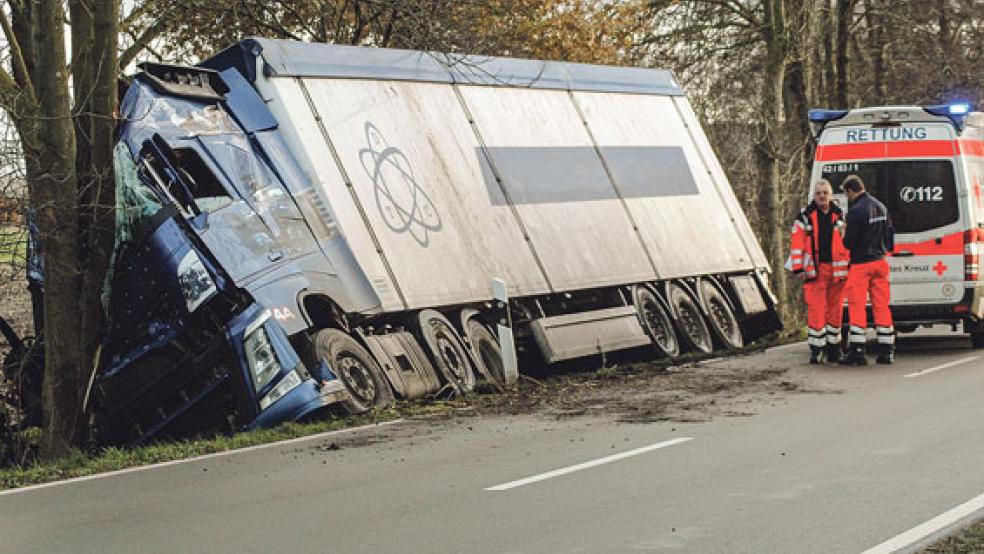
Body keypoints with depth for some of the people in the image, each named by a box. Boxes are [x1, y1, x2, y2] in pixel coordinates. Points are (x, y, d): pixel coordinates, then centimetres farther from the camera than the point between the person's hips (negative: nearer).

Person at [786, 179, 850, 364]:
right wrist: (798, 268, -7)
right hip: (815, 270, -3)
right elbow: (796, 243, 0)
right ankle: (816, 350, -3)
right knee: (816, 310, -7)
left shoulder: (840, 215, 12)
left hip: (837, 270, 3)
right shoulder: (805, 216, 2)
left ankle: (833, 348, 20)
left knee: (835, 310, 9)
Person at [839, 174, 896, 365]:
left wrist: (844, 239, 7)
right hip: (880, 262, 7)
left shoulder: (855, 211, -17)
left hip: (861, 265, -7)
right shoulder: (880, 207, 8)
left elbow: (849, 242, -15)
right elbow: (890, 233, 16)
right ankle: (886, 351, 10)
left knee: (857, 306, -2)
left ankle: (857, 351, -4)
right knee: (881, 305, 9)